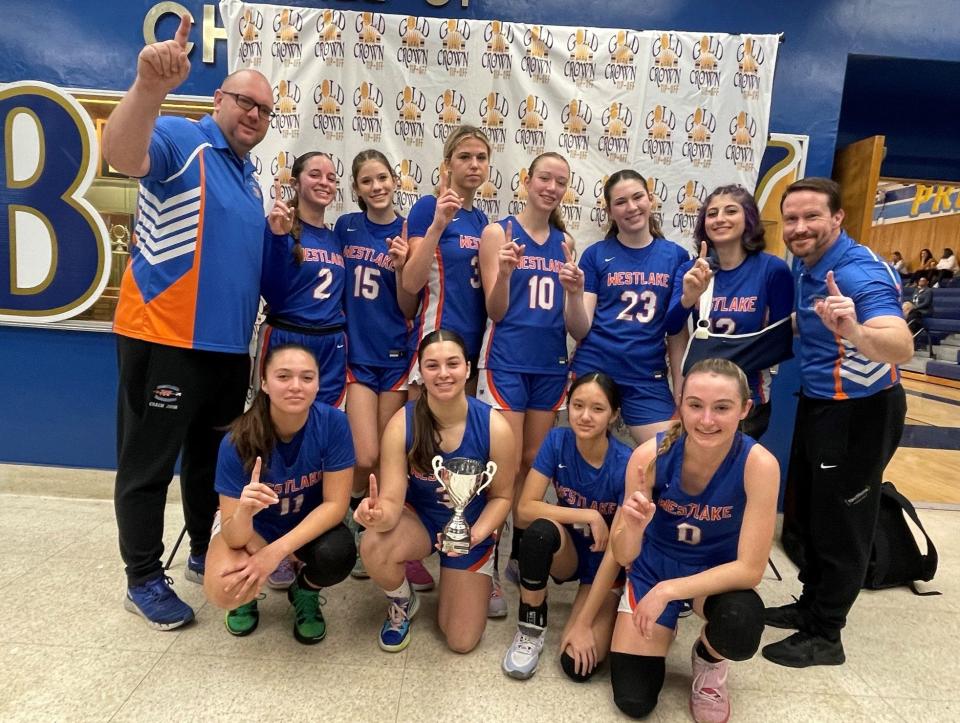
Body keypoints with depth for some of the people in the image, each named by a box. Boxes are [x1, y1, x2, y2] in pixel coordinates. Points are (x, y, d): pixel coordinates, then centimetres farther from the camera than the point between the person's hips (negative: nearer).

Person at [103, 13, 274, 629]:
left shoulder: (249, 176, 18)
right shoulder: (180, 140, -6)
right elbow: (121, 154, -31)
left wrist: (276, 230, 12)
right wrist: (150, 86, -45)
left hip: (229, 344, 8)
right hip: (165, 339, -8)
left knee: (213, 455, 19)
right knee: (148, 463, 5)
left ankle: (205, 552, 36)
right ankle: (144, 579, 20)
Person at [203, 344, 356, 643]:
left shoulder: (333, 423, -27)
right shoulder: (238, 441, -27)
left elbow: (335, 503, -21)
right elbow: (235, 537, -25)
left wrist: (277, 550, -30)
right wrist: (245, 511, -48)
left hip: (311, 523, 1)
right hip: (253, 526, 0)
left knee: (338, 553, -32)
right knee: (223, 591, -29)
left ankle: (305, 592, 5)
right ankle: (249, 588, 10)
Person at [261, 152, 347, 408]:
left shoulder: (336, 239, 10)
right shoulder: (278, 226, -6)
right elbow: (272, 295, -14)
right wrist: (278, 237, -22)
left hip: (332, 347, 5)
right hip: (285, 341, -5)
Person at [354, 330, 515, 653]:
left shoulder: (495, 427, -24)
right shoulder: (402, 424, -24)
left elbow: (501, 496, -10)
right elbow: (392, 500, -24)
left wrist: (477, 534, -28)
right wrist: (380, 516, -49)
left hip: (472, 526, 0)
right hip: (419, 517, 0)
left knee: (461, 642, 1)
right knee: (374, 548, -35)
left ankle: (480, 579, 36)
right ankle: (403, 602, 3)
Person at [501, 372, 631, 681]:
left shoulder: (625, 465, -23)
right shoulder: (558, 441, -15)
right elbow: (525, 508, -17)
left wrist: (585, 623, -22)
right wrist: (589, 517, -26)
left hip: (603, 565, -2)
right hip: (565, 554, 2)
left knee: (577, 663, -22)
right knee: (541, 530, -34)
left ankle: (611, 615, 11)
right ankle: (531, 627, -10)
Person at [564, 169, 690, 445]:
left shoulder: (676, 256, 4)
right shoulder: (596, 254, 0)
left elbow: (678, 330, 6)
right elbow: (580, 331, -3)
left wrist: (680, 388, 3)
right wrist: (574, 293, -20)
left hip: (649, 379, 1)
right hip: (594, 372, -1)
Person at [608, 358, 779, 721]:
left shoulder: (758, 464, -27)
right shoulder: (650, 455, -24)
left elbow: (750, 568, -23)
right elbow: (623, 556, -19)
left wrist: (668, 591, -30)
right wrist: (634, 527, -41)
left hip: (719, 573, 0)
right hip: (654, 568, 1)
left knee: (741, 625, -35)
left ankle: (709, 658, 3)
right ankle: (663, 628, 26)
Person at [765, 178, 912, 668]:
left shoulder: (860, 271, -24)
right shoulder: (811, 266, 4)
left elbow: (901, 348, -40)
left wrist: (853, 331, -56)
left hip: (860, 412, -9)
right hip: (818, 403, 9)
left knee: (840, 525, 4)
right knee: (807, 513, 20)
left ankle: (825, 635, 21)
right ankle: (811, 605, 38)